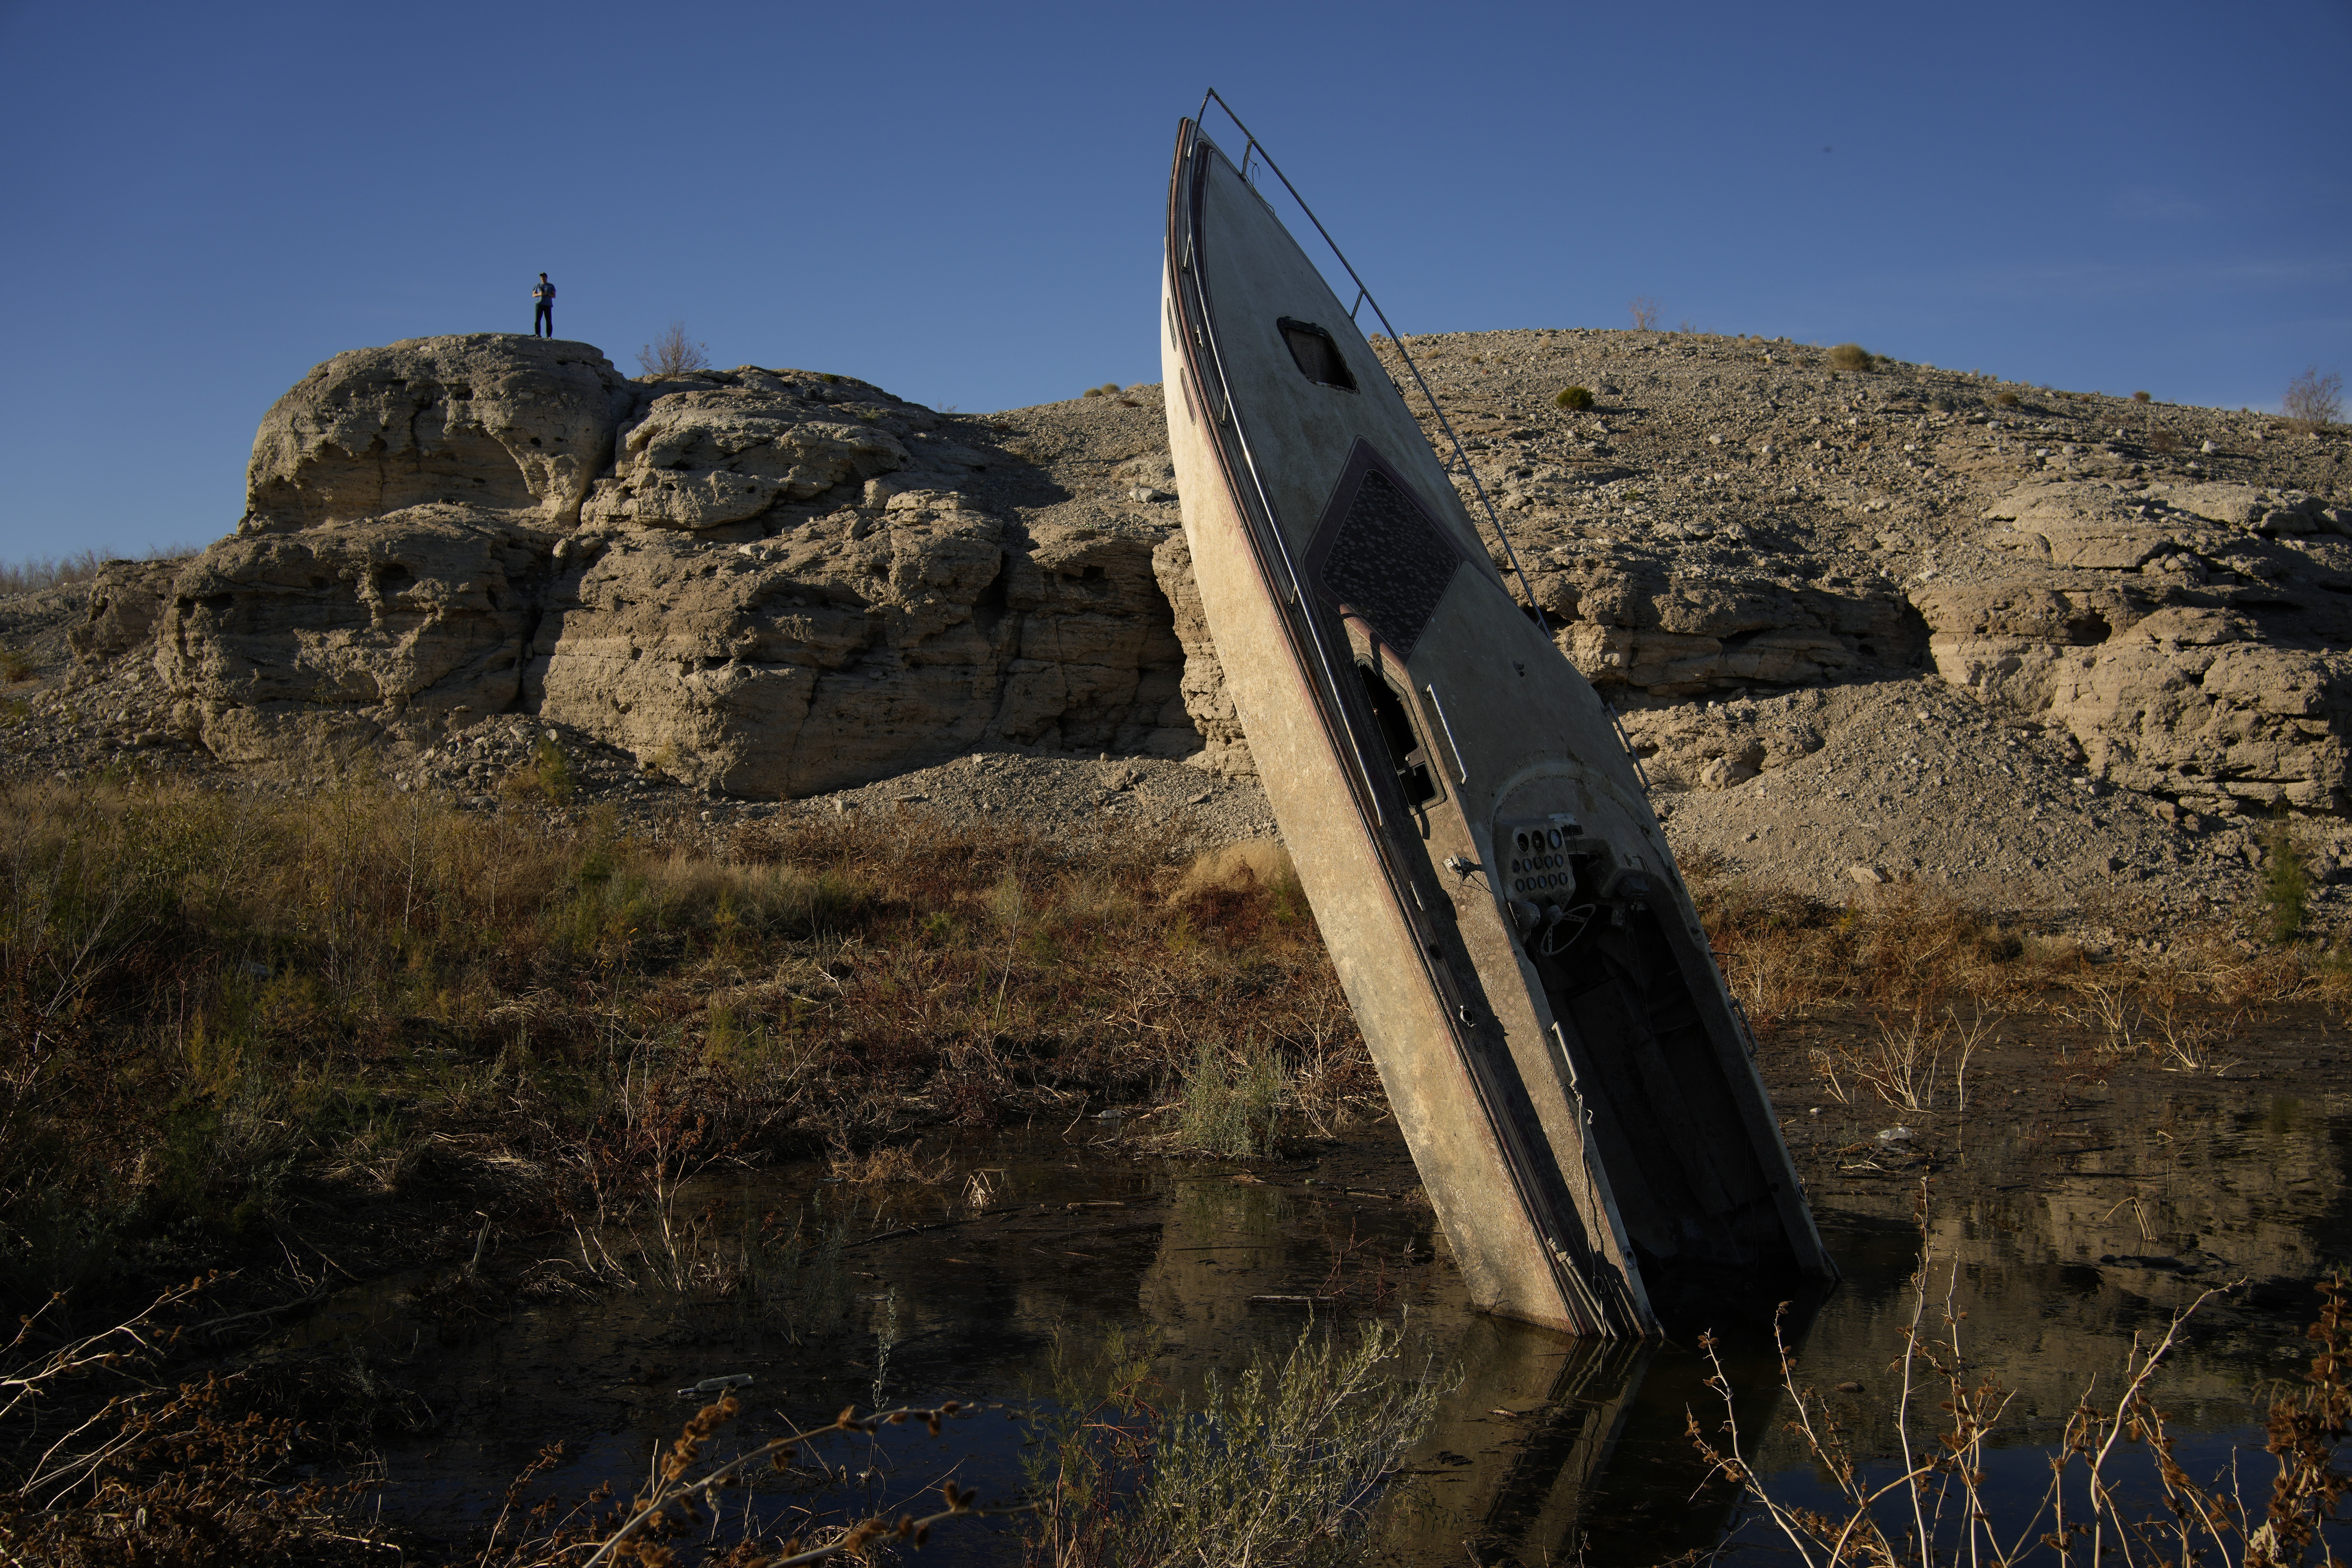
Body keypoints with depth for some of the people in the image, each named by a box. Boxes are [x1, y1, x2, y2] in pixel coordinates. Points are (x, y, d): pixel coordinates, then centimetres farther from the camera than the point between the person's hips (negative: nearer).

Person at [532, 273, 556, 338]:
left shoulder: (551, 286, 12)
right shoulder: (538, 286, 16)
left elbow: (554, 296, 5)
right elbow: (533, 295, 13)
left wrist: (547, 294, -12)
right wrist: (539, 294, -7)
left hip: (548, 305, -1)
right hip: (539, 304, 1)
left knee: (549, 321, -6)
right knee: (537, 321, -8)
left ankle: (549, 336, -5)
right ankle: (538, 334, -7)